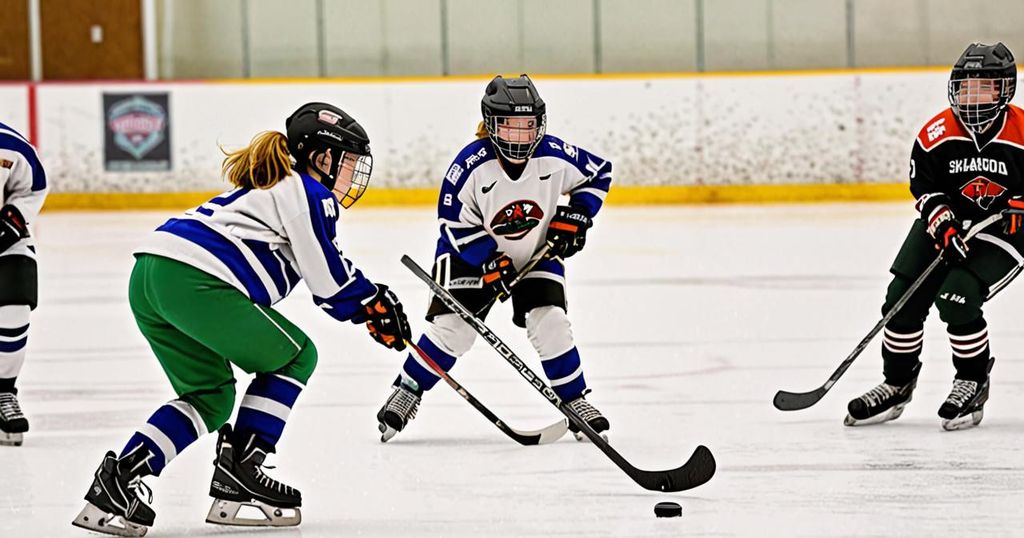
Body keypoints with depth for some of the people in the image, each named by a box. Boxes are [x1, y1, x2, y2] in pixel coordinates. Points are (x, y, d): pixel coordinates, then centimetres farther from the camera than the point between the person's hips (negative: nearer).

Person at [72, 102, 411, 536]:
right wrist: (376, 304, 12)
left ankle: (124, 473, 2)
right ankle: (237, 472, 4)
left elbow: (323, 268, 36)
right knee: (294, 356, 9)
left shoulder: (273, 186, 33)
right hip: (195, 280, -9)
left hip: (149, 277, 9)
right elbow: (327, 281, -2)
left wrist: (370, 301, 32)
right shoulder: (311, 195, 3)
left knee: (211, 396, 19)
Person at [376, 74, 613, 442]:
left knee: (549, 324, -14)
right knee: (451, 326, -12)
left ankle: (575, 401, 4)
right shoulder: (471, 165, -27)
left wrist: (575, 216, -11)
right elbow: (454, 222, -18)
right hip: (473, 252, -2)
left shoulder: (555, 158, -20)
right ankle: (406, 393, 8)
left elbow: (599, 173, -1)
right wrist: (491, 263, -24)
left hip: (537, 252, 2)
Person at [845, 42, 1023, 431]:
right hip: (947, 223, 4)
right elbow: (925, 188, -3)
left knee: (957, 299, -23)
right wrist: (944, 227, -18)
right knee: (903, 299, -6)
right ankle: (897, 384, 15)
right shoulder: (936, 135, -10)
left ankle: (974, 383, 0)